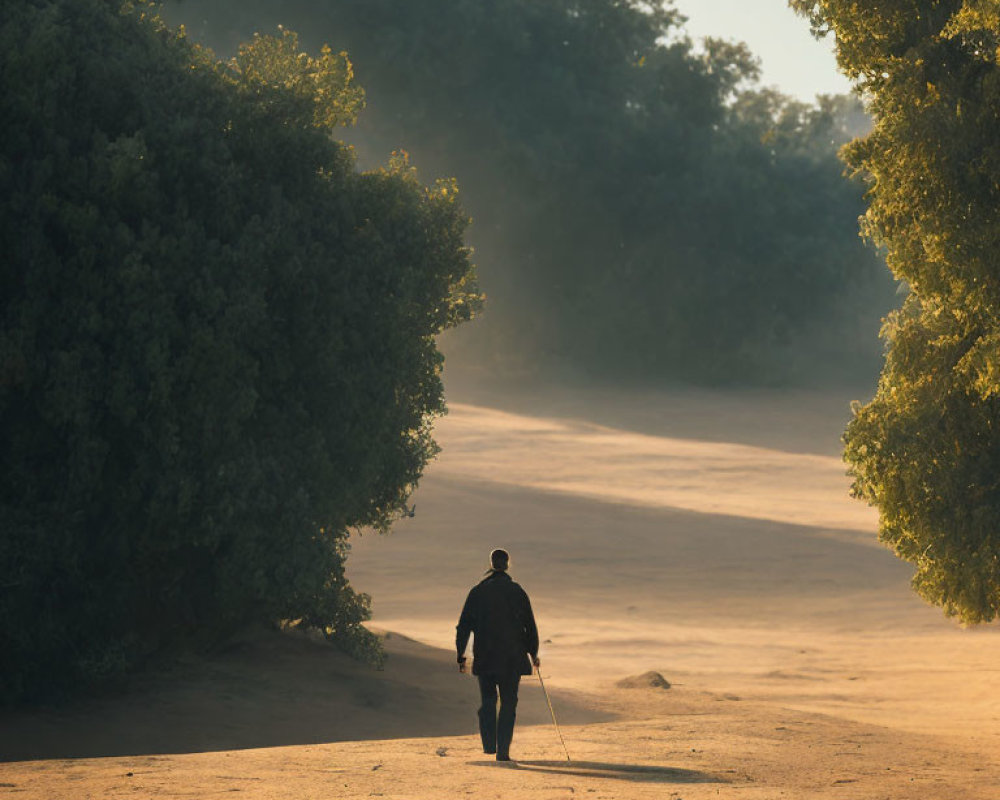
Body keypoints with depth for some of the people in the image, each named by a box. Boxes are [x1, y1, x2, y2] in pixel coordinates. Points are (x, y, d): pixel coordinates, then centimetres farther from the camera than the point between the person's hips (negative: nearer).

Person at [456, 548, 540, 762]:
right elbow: (530, 625, 2)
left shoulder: (477, 592, 1)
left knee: (488, 699, 12)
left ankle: (489, 743, -6)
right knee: (508, 702, 5)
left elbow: (464, 626, 1)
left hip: (484, 656, 1)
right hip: (512, 656, -1)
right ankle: (503, 750, -1)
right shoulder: (517, 592, -1)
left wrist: (461, 656, 7)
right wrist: (533, 653, 13)